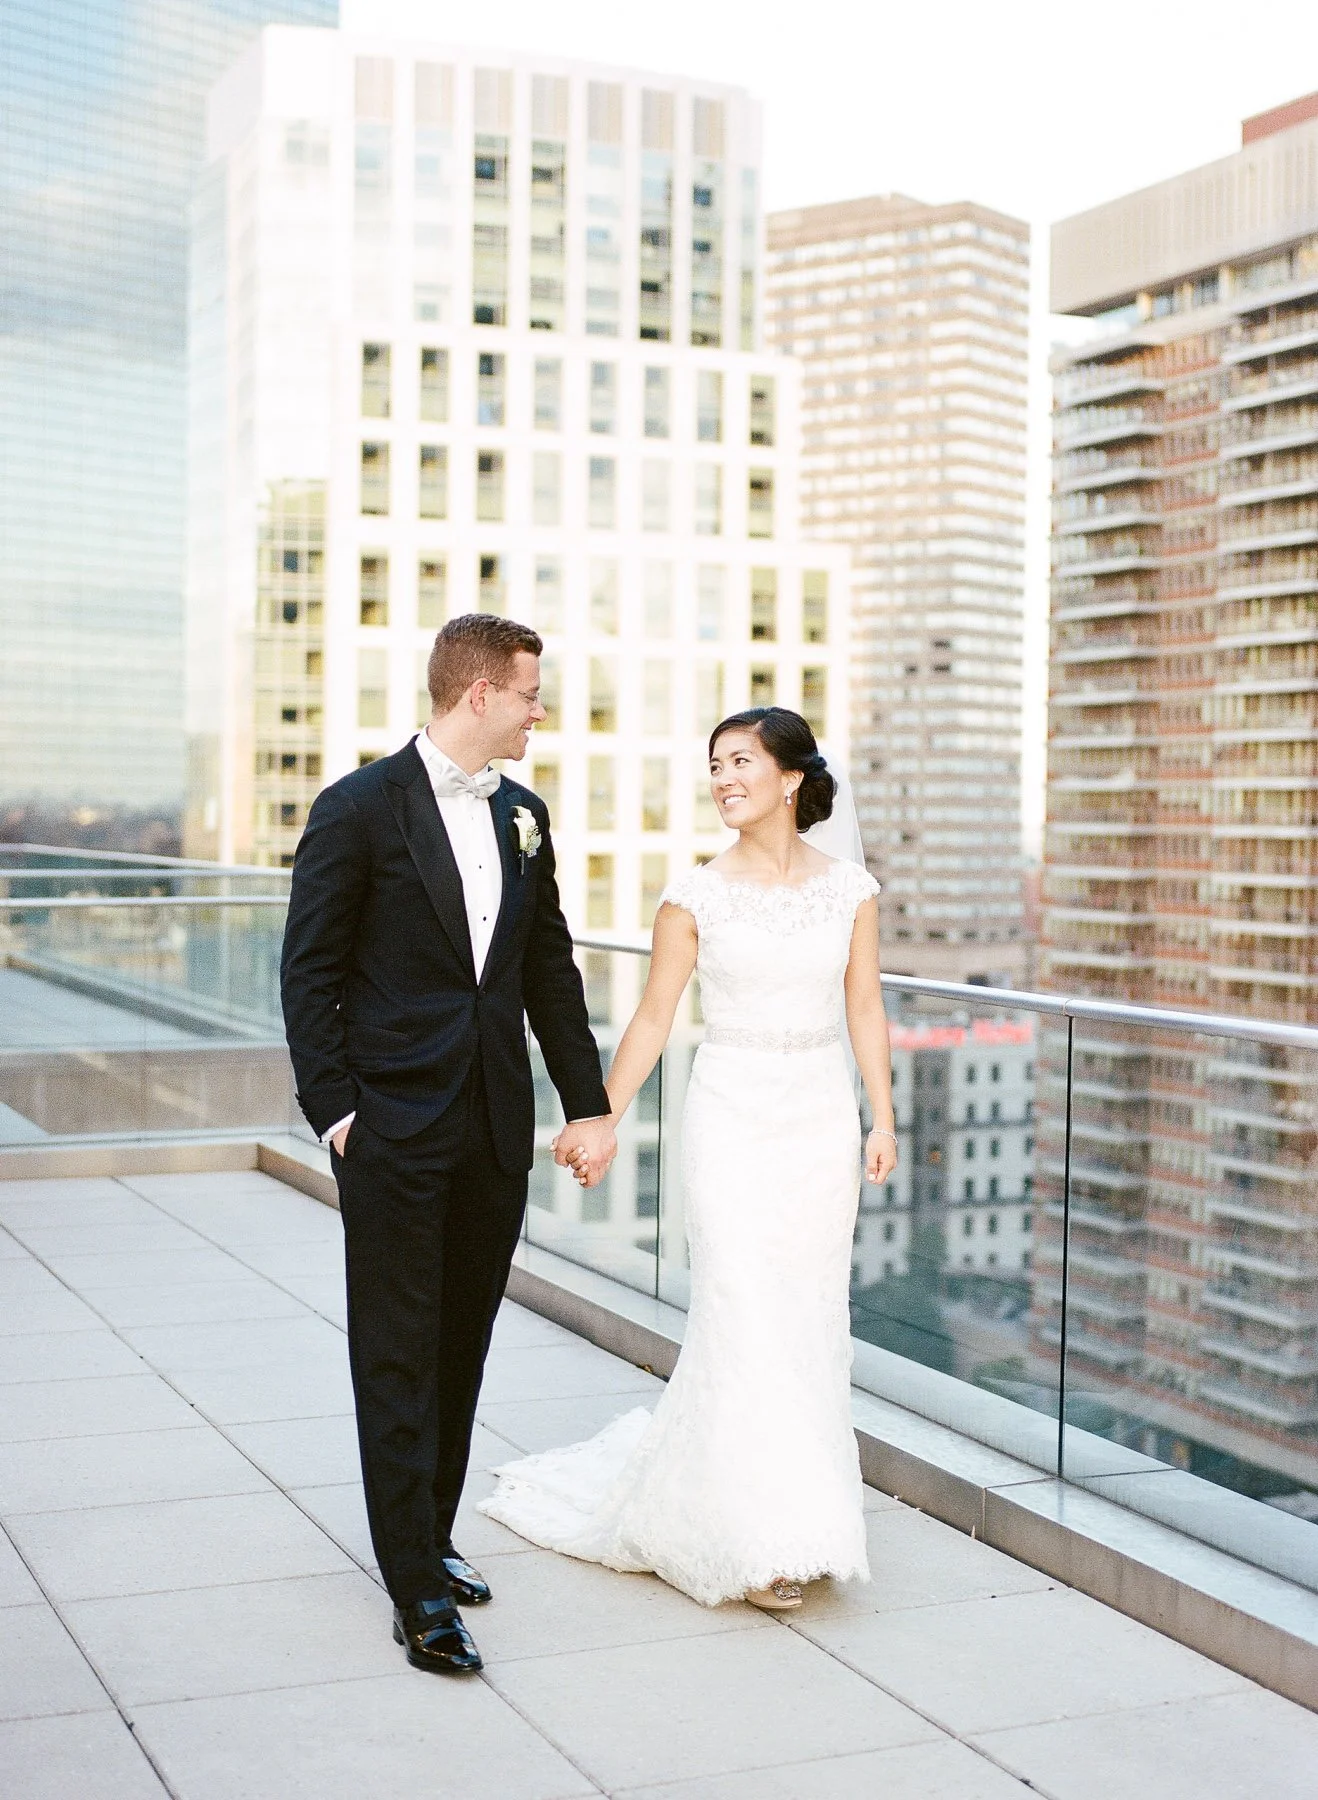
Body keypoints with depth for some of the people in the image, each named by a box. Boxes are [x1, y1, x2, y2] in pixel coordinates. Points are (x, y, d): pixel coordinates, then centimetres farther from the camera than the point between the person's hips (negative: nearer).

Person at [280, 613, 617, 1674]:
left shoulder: (523, 815, 11)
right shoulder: (361, 809, -7)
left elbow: (550, 969, 15)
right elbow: (310, 970, -6)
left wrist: (589, 1101, 12)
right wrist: (334, 1108, -11)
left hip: (496, 1129, 6)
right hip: (395, 1128, -6)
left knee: (462, 1348, 14)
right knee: (399, 1357, 0)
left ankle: (431, 1534, 28)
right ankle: (417, 1590, 5)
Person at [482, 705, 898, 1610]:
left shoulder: (850, 888, 3)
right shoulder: (695, 896, -3)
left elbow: (865, 1010, 7)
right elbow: (654, 1018, 0)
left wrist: (884, 1120, 1)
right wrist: (600, 1122, -2)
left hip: (823, 1119, 3)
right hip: (732, 1118, -2)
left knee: (809, 1316, 7)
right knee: (745, 1315, -5)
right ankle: (759, 1538, 5)